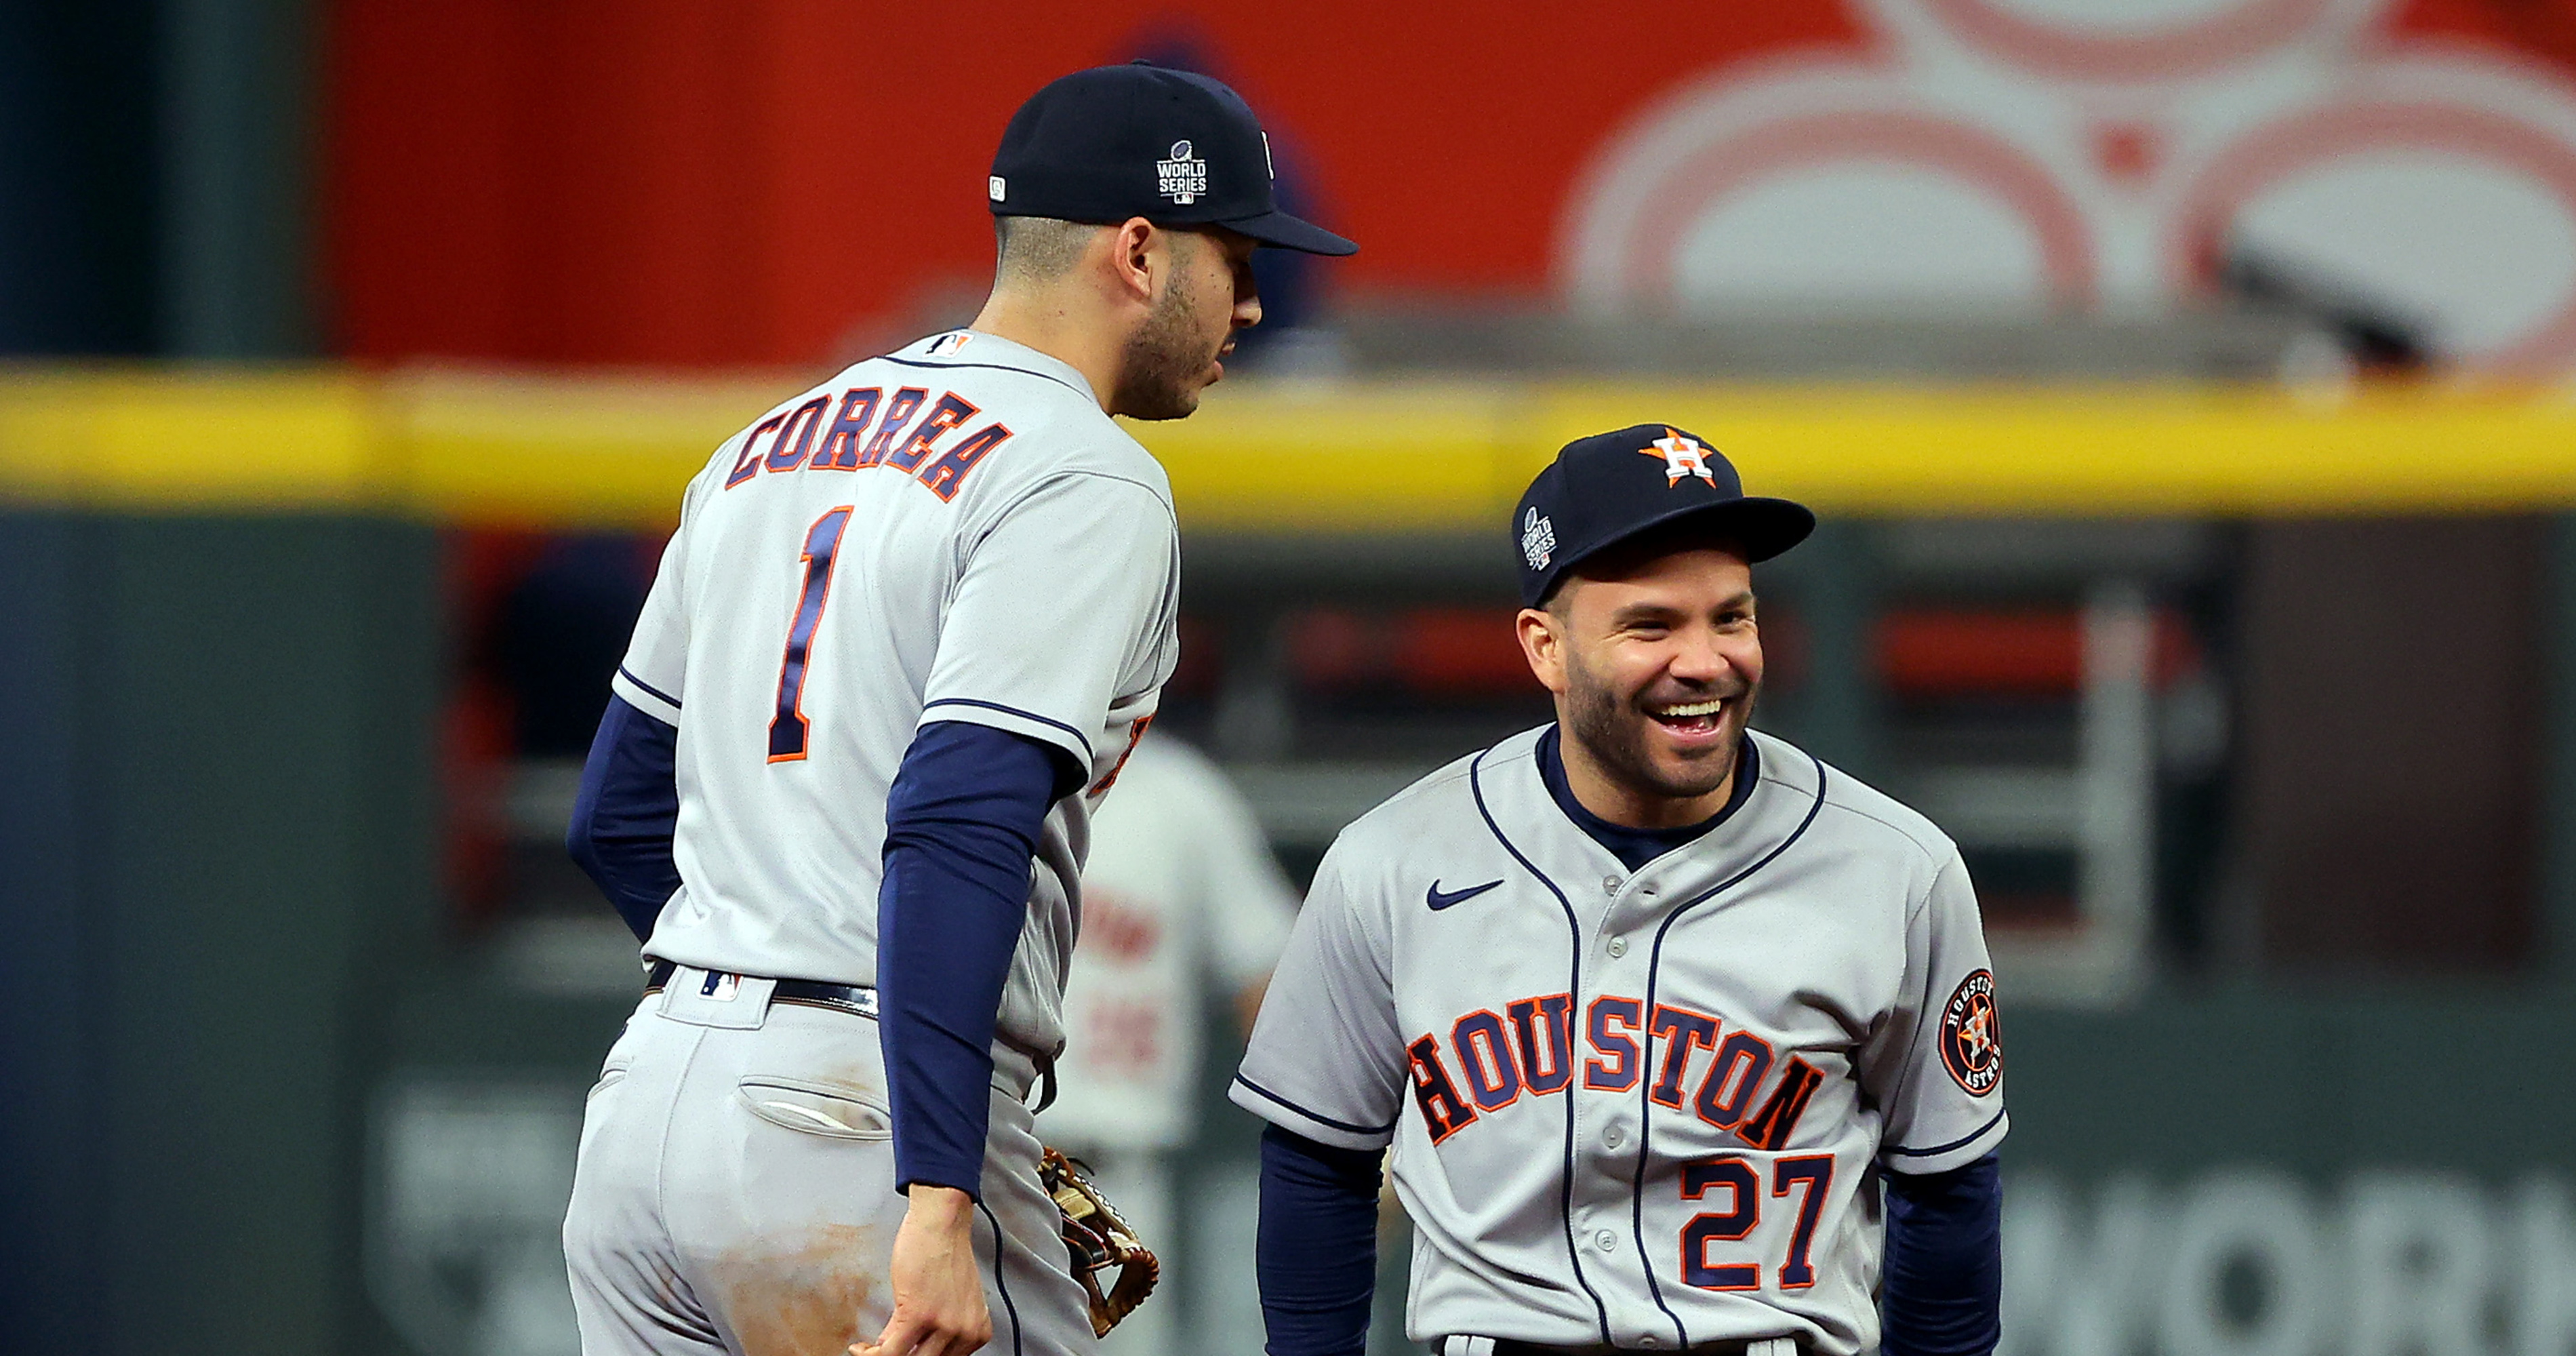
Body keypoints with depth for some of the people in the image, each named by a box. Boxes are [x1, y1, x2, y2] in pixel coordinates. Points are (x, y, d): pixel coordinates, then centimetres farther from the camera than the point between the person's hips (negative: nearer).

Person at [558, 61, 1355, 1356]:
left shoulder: (761, 453, 19)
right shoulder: (1087, 483, -8)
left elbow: (616, 816, 22)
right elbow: (956, 833, -21)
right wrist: (939, 1208, -26)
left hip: (639, 1104, 8)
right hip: (853, 1129, -8)